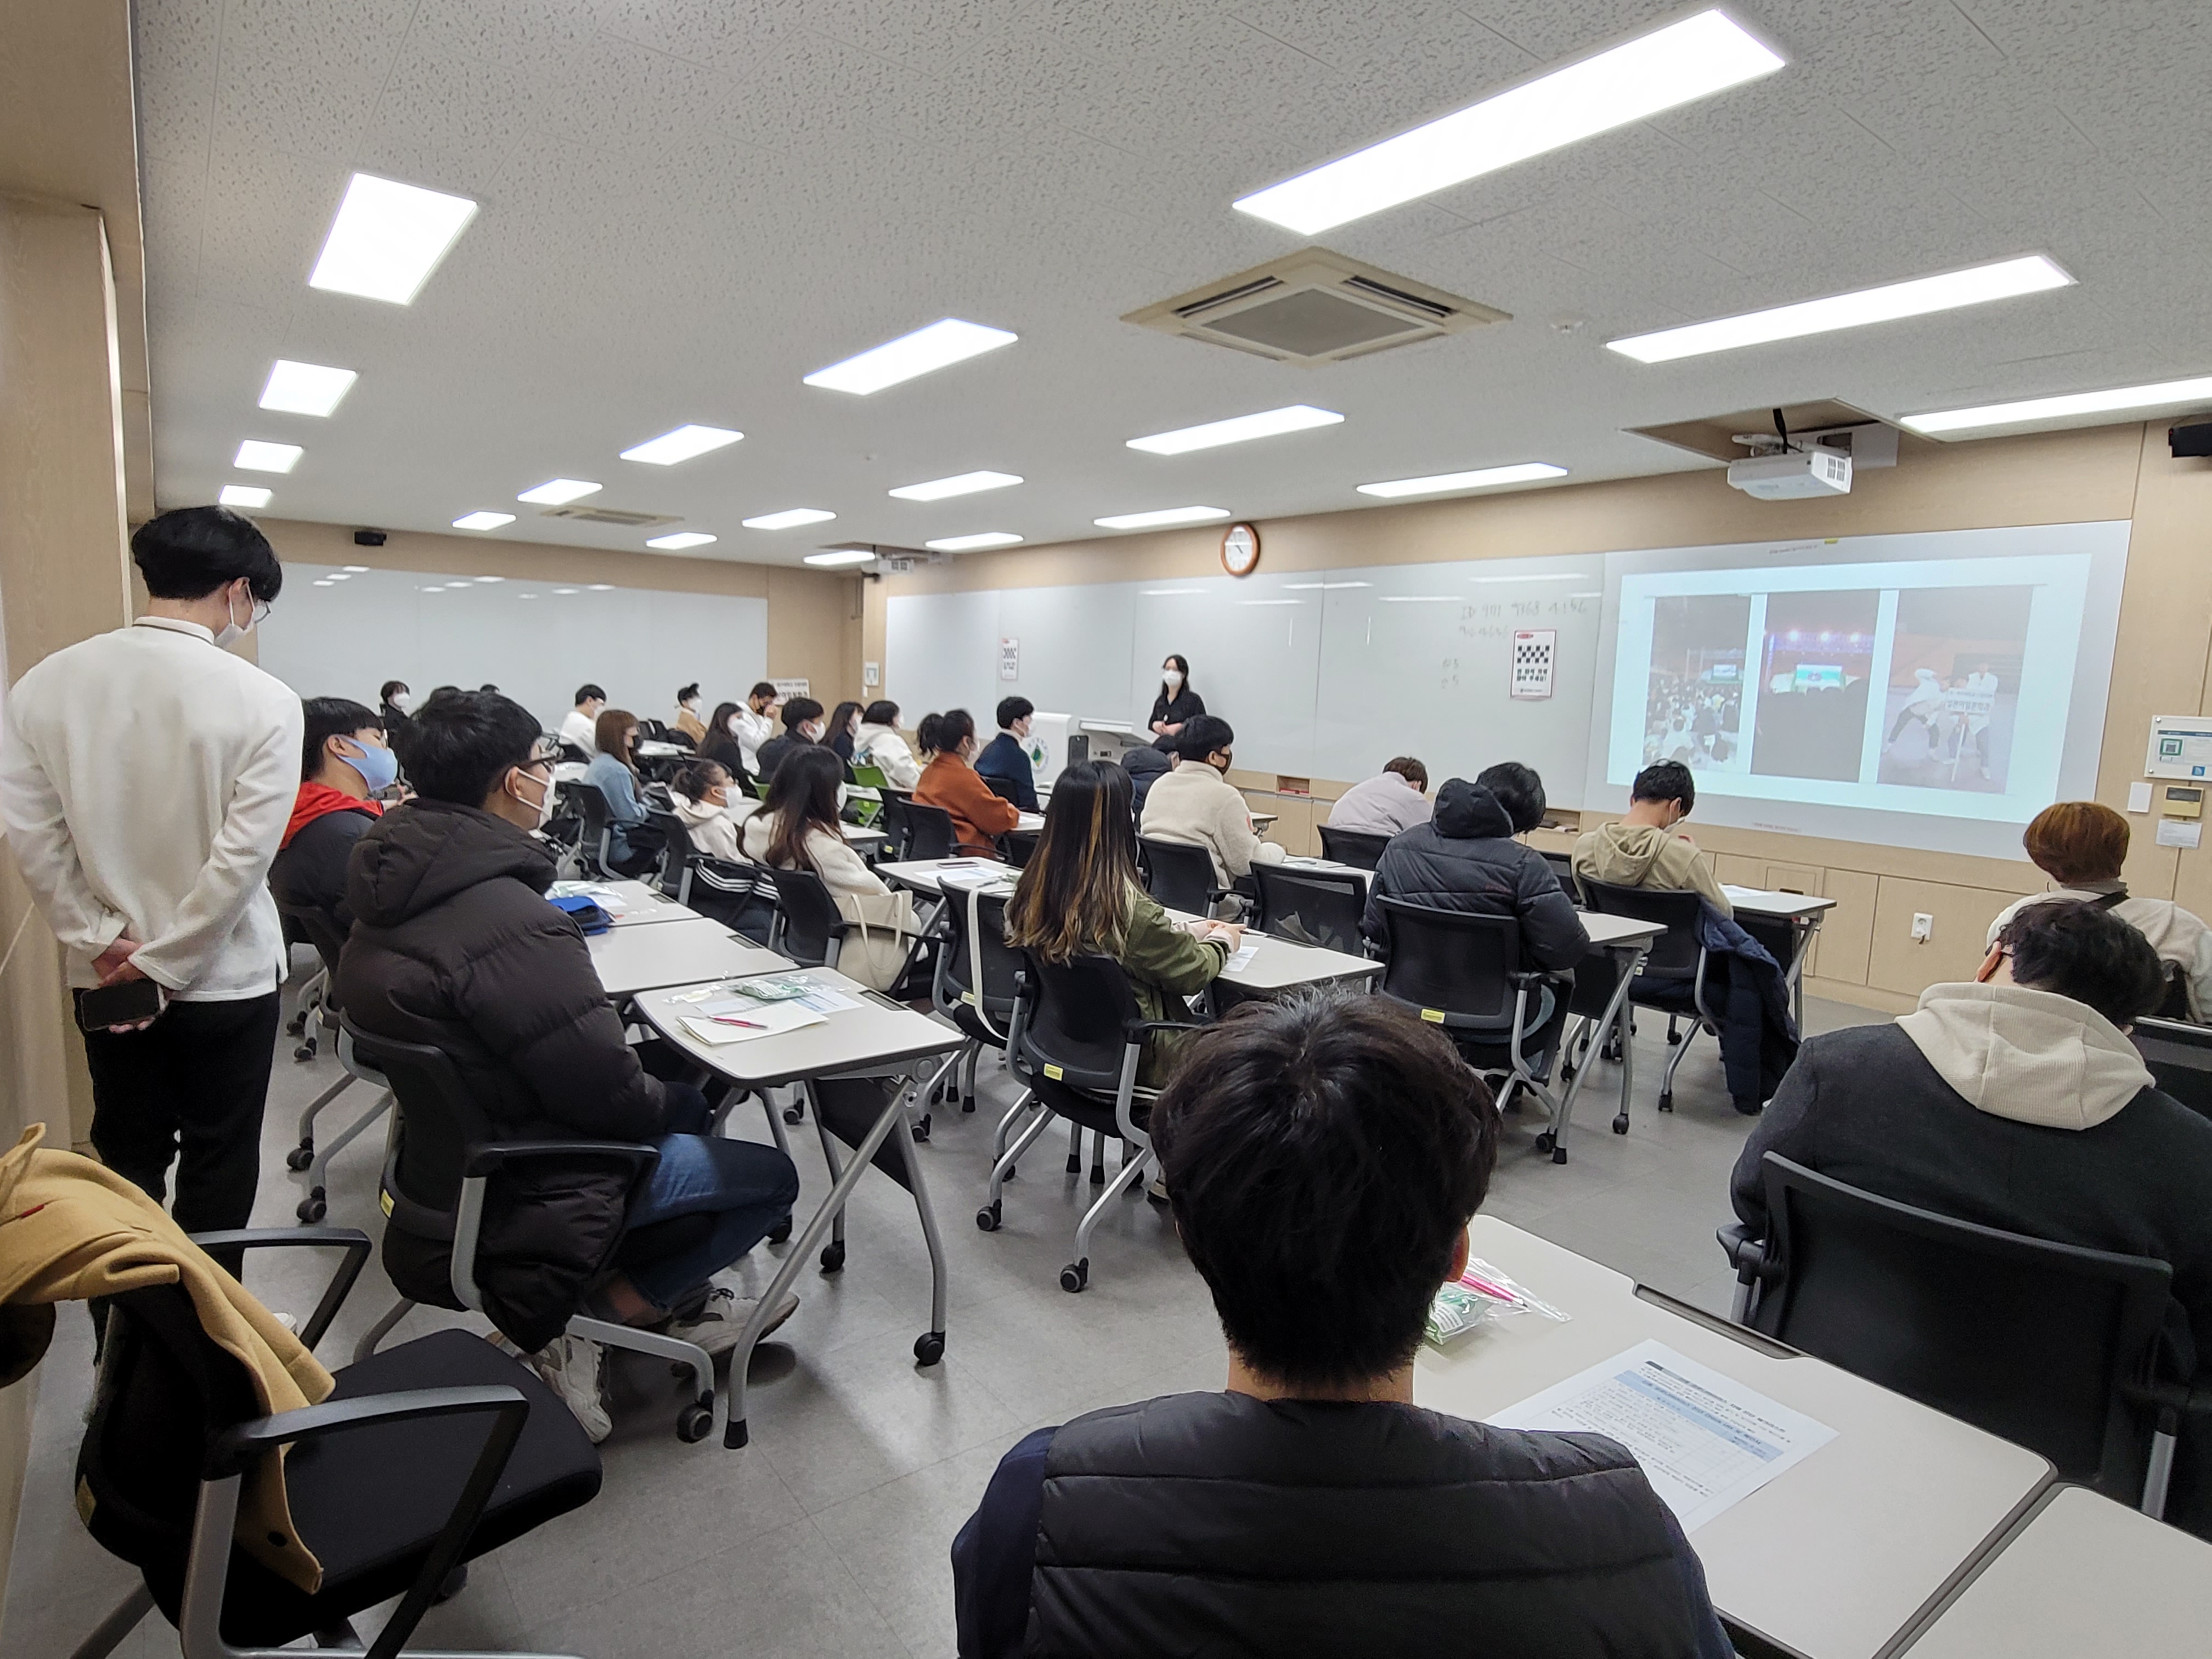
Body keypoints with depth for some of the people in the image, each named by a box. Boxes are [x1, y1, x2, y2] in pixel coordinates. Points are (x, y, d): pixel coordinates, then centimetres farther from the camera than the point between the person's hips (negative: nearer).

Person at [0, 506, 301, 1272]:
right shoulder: (263, 700, -19)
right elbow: (244, 854, -21)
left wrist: (101, 940, -1)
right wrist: (163, 962, -11)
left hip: (104, 977, 4)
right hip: (227, 977, -4)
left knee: (126, 1156, 20)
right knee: (218, 1161, 13)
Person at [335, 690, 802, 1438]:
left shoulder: (396, 883, -2)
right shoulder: (514, 924, -33)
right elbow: (607, 1091, -25)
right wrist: (673, 1102, -3)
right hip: (524, 1187, -9)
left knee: (680, 1100, 22)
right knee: (771, 1177, 1)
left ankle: (675, 1302, 20)